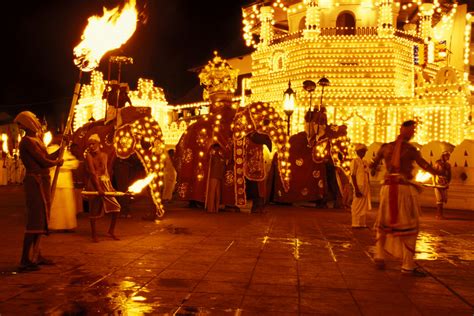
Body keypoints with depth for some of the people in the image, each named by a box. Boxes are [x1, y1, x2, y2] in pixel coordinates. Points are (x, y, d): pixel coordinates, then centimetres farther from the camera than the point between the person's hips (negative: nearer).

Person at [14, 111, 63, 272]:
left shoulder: (36, 139, 17)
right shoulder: (27, 141, -13)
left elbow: (47, 157, 16)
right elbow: (44, 162, -15)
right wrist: (57, 162, 2)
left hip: (43, 181, 10)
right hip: (35, 181, -10)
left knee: (41, 219, 13)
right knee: (35, 220, -11)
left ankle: (36, 255, 22)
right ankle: (25, 261, -8)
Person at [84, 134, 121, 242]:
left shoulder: (104, 155, 9)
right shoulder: (89, 155, -6)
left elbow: (106, 171, 10)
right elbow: (92, 172, -14)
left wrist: (110, 185, 2)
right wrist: (98, 188, -21)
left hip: (106, 183, 5)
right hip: (95, 184, -5)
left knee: (116, 207, -1)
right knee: (94, 209, 1)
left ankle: (111, 230, 16)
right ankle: (94, 234, 14)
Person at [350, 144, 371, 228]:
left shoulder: (365, 162, 16)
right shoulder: (355, 161, -7)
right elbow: (353, 176, -12)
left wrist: (369, 188, 13)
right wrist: (356, 189, -19)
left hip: (366, 187, 8)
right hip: (359, 186, -8)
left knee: (364, 206, 9)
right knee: (357, 206, -4)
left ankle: (362, 223, 15)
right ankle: (355, 224, 1)